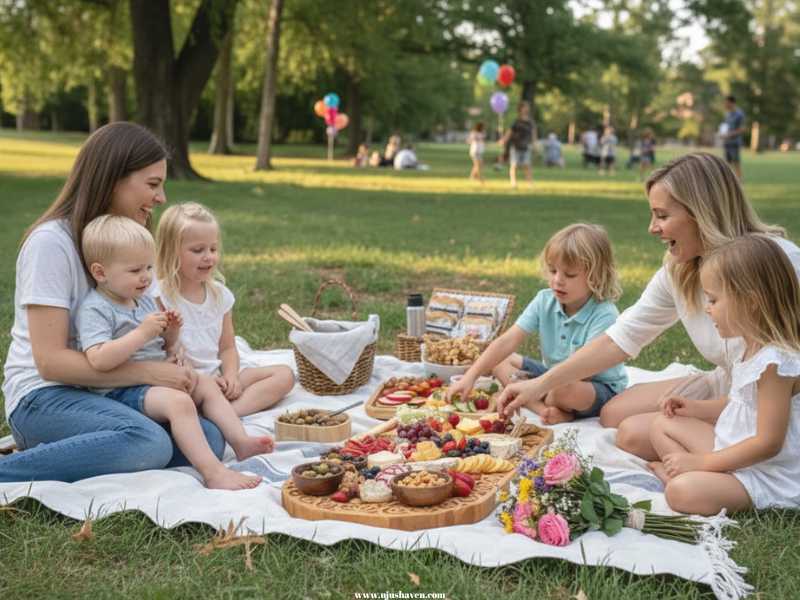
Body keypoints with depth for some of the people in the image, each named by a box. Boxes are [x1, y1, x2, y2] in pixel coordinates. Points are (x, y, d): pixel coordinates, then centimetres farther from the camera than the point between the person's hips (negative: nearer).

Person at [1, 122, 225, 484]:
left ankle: (56, 454, -8)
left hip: (104, 391, 8)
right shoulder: (51, 242, -14)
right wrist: (150, 373, -19)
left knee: (209, 439, -16)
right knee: (150, 444, -33)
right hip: (44, 396, -8)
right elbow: (51, 360, -18)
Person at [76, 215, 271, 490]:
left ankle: (240, 440, 0)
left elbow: (162, 352, 23)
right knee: (178, 401, -29)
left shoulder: (145, 300, 14)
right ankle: (213, 472, -36)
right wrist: (142, 333, -27)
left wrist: (171, 335, 0)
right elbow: (98, 360, -29)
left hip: (158, 379, 10)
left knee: (207, 385, 4)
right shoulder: (94, 309, -14)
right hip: (121, 392, -10)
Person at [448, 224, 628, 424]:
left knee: (563, 389, -39)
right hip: (553, 375, 7)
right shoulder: (545, 301, -7)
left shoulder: (604, 315, -24)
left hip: (601, 388, -7)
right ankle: (543, 408, -24)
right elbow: (507, 341, -13)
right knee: (499, 361, -5)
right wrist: (470, 376, -23)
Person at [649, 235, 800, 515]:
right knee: (663, 426, 14)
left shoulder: (775, 362, -25)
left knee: (682, 493, -32)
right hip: (733, 453, 10)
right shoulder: (755, 350, 5)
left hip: (768, 477, -10)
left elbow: (767, 444, -26)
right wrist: (697, 408, 12)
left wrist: (701, 462, -20)